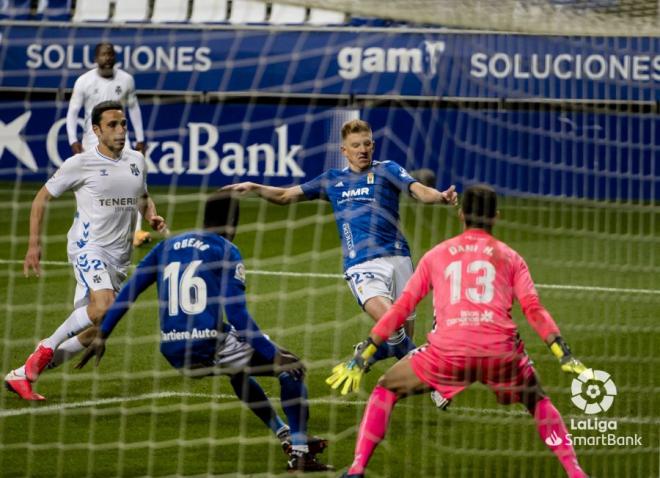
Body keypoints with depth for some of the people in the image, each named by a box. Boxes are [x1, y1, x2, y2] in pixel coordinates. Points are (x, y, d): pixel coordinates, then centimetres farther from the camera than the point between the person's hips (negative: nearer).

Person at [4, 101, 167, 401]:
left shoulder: (136, 161, 10)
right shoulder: (81, 164, -6)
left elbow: (144, 199, 28)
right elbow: (42, 198, 2)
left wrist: (152, 218, 5)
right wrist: (34, 244, -4)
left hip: (119, 257, 6)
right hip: (88, 247, -6)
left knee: (92, 331, 5)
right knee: (104, 306, -31)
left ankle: (22, 375, 17)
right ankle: (48, 346, -8)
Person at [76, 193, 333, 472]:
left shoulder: (167, 247, 18)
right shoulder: (225, 250, 0)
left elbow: (128, 292, 14)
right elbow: (237, 316, -9)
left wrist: (101, 336, 18)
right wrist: (273, 354, -6)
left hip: (173, 354, 6)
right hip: (209, 344, -6)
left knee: (239, 369, 37)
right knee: (290, 366, 9)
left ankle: (284, 434, 45)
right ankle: (299, 454, -1)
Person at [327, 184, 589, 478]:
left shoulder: (436, 255, 19)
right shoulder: (509, 257, 18)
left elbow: (401, 308, 15)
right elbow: (533, 310, 4)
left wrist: (362, 356, 17)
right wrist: (565, 355, 1)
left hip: (447, 354, 0)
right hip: (501, 352, 0)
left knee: (386, 389, 22)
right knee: (537, 400, 29)